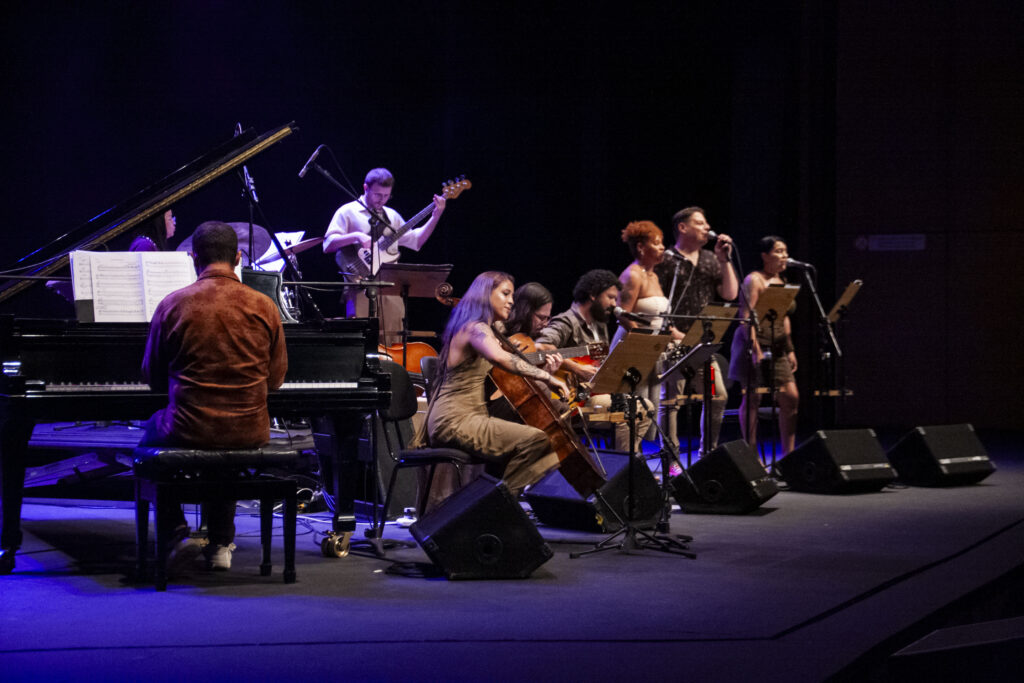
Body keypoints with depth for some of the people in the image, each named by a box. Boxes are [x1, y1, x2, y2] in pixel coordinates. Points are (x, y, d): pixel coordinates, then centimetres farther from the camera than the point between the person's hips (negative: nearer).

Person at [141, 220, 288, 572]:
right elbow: (275, 379, 7)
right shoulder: (265, 307, -4)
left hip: (188, 431, -2)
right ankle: (221, 543, 31)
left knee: (151, 432, 31)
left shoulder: (173, 305, -8)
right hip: (251, 434, 3)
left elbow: (154, 378, 4)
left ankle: (180, 532, 17)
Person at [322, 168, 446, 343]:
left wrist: (435, 217, 12)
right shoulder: (348, 212, 2)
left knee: (392, 344, 1)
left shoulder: (392, 216, 19)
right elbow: (328, 245, -7)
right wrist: (355, 236, -21)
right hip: (361, 289, -5)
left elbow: (416, 241, 20)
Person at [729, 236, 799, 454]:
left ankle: (788, 453, 7)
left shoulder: (781, 282, 16)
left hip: (777, 348, 8)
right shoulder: (754, 280, -8)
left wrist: (790, 350, 16)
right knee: (753, 399, -3)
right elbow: (746, 317, -15)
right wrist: (756, 349, -23)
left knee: (791, 398, 1)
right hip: (755, 344, -8)